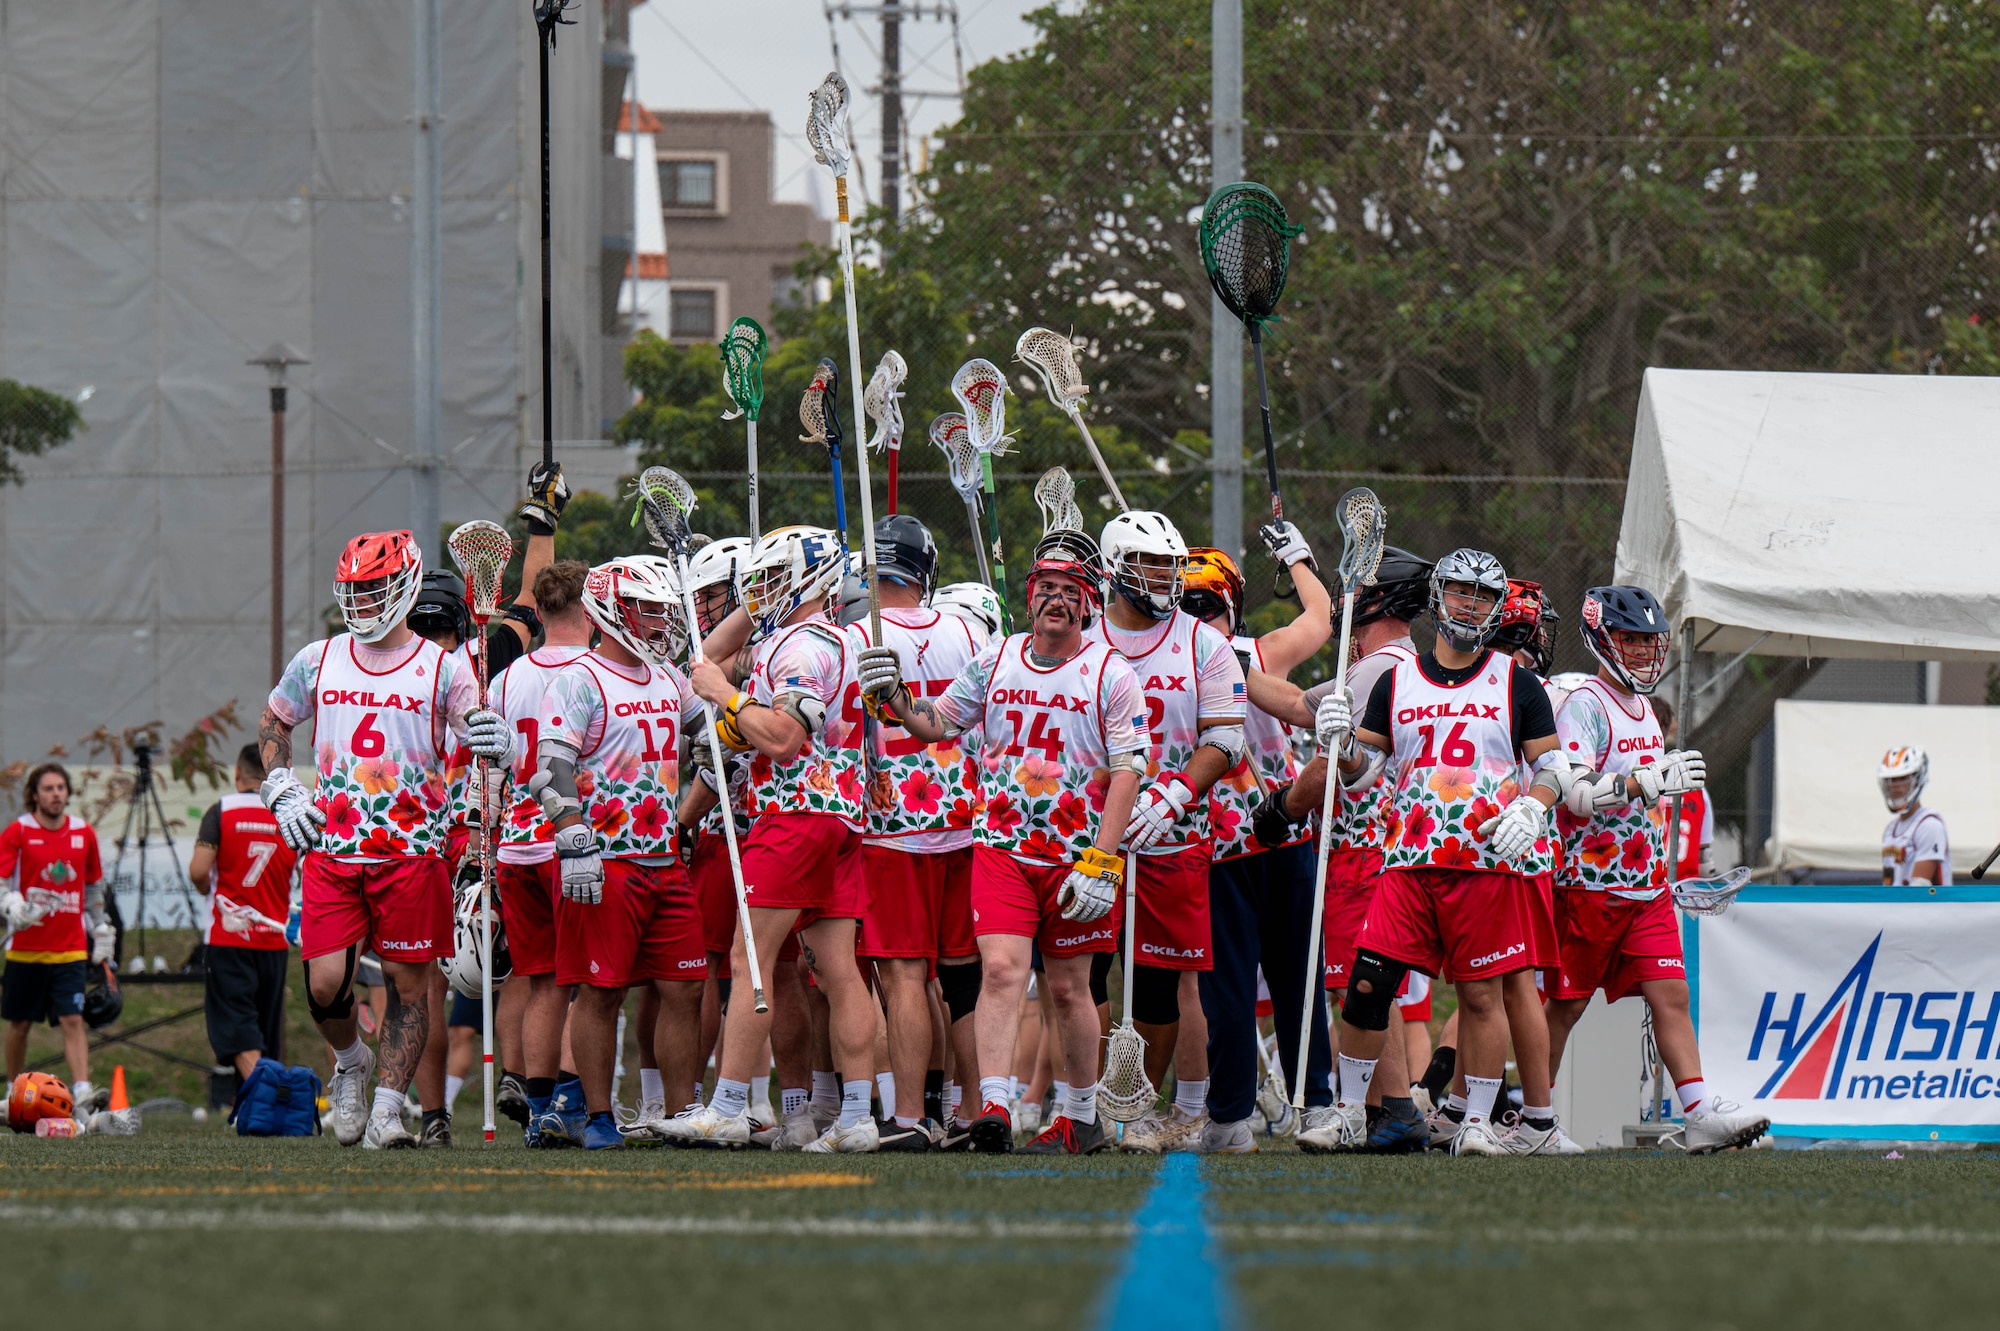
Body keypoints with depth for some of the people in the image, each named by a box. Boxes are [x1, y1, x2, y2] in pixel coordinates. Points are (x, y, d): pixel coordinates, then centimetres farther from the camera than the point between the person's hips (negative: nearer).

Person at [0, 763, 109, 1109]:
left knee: (73, 1020, -11)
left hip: (69, 949, 1)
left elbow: (94, 886, 18)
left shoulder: (84, 833, 7)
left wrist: (101, 930, 20)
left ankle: (82, 1094, -20)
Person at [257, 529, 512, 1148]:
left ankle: (387, 1110, 6)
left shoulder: (441, 669, 0)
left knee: (408, 982, 0)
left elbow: (482, 741, -3)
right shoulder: (318, 661, 9)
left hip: (410, 852, -2)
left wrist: (495, 741, -26)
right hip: (331, 850, 2)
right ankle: (351, 1064, 23)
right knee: (325, 982, -7)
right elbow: (272, 725, 24)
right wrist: (281, 790, 10)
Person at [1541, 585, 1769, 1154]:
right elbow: (1575, 792, -23)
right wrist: (1649, 781, -33)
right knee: (1566, 1003, 2)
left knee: (1670, 994, -4)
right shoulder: (1584, 706, -11)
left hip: (1646, 886, 7)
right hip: (1592, 883, -7)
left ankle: (1700, 1112, -11)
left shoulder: (1642, 707, 16)